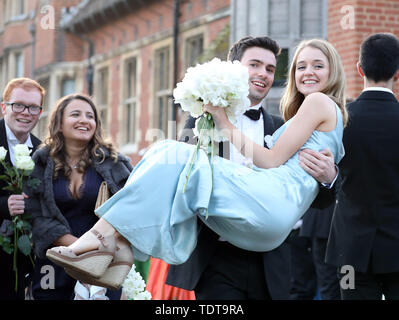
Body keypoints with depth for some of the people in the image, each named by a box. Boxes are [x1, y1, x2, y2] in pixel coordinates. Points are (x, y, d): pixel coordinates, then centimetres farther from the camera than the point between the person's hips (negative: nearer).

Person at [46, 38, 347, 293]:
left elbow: (272, 161, -2)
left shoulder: (319, 101, 6)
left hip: (274, 201, -9)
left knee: (173, 155, -15)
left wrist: (228, 126, 5)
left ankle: (102, 235, -24)